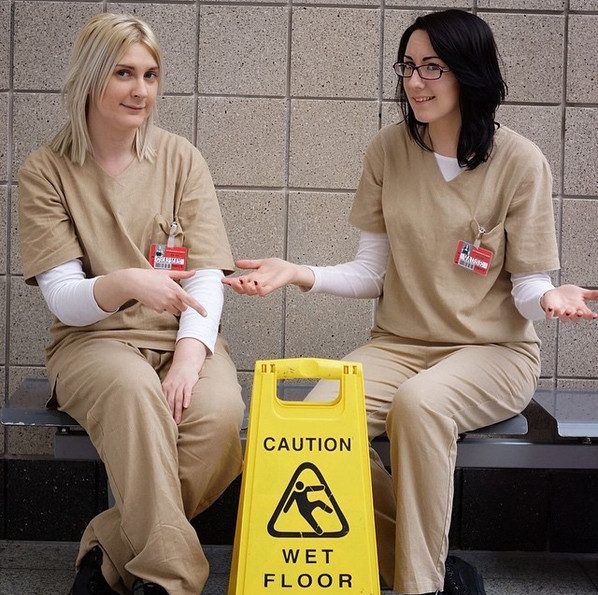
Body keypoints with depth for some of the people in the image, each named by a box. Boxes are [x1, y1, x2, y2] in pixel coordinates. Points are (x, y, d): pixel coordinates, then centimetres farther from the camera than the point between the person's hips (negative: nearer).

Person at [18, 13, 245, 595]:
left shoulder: (179, 159, 6)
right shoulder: (45, 172, 0)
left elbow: (207, 277, 0)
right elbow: (64, 298, -7)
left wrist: (190, 353, -20)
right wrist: (128, 283, -29)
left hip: (183, 335, 2)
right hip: (94, 339, -2)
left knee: (220, 412, -31)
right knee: (133, 390, -38)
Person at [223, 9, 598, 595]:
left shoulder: (520, 162, -8)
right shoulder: (389, 150, 2)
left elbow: (526, 286, -5)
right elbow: (372, 272, 4)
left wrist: (549, 298, -28)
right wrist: (297, 273, -13)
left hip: (493, 350, -3)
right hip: (399, 344, 4)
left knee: (418, 404, -36)